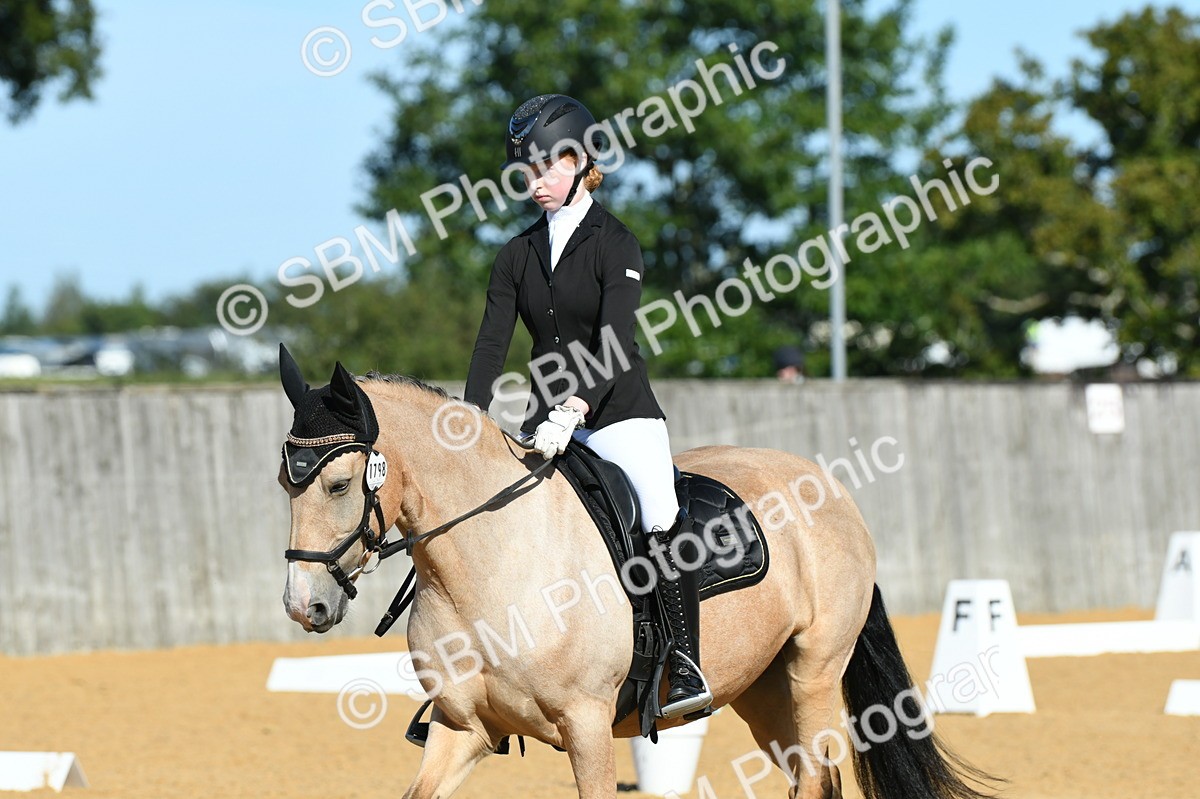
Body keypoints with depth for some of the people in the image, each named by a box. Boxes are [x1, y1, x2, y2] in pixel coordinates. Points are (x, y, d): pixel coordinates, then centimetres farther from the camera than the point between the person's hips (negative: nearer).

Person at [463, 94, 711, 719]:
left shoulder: (614, 244, -6)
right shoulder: (517, 255, 11)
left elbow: (614, 345, -18)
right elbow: (491, 345, 4)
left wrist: (574, 410, -33)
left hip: (619, 412, -6)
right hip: (548, 421, 6)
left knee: (660, 515, -28)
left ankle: (686, 666, -29)